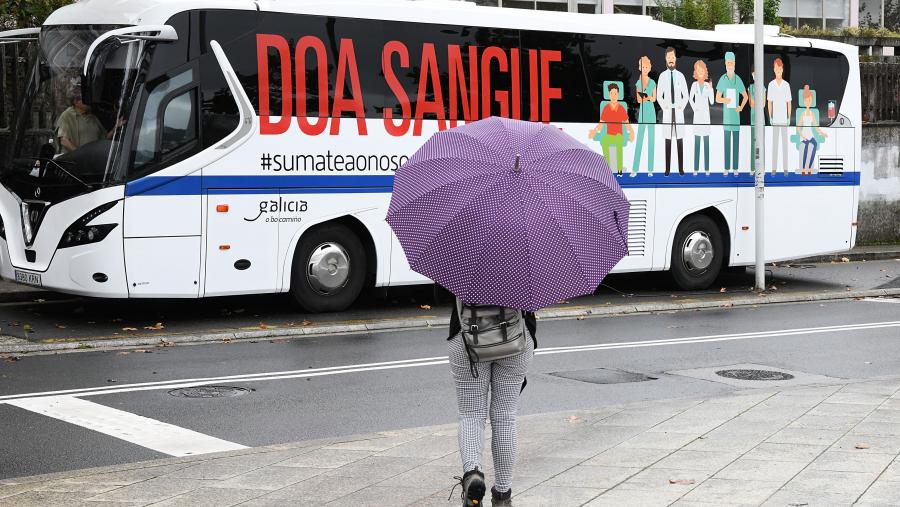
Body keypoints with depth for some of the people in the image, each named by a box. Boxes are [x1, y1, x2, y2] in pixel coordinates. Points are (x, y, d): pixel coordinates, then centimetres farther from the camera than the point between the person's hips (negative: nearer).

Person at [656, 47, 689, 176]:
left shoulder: (680, 76, 3)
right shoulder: (662, 76, 2)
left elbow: (685, 95, 8)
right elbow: (659, 96, 7)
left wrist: (682, 106, -5)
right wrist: (663, 106, -6)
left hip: (679, 111, 0)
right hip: (667, 111, 0)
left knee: (679, 139, 0)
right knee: (668, 140, -1)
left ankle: (681, 168, 2)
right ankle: (667, 168, 0)